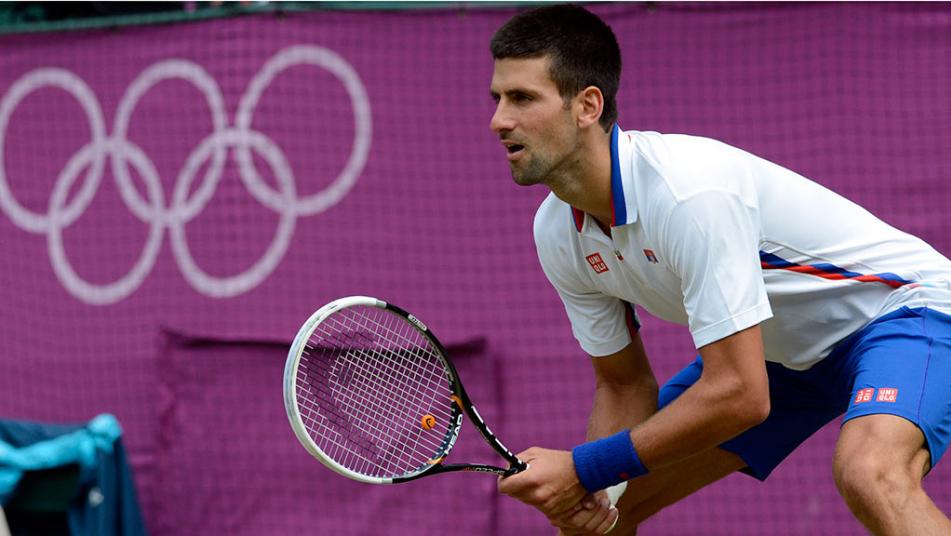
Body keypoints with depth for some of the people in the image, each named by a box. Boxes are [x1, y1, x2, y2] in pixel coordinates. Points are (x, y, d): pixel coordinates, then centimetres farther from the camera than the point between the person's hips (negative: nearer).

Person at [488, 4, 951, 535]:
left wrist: (585, 471, -27)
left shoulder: (687, 192, -34)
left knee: (869, 475, -39)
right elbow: (625, 385, 3)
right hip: (782, 350, 8)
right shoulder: (557, 233, -8)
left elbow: (739, 395, -33)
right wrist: (588, 491, -17)